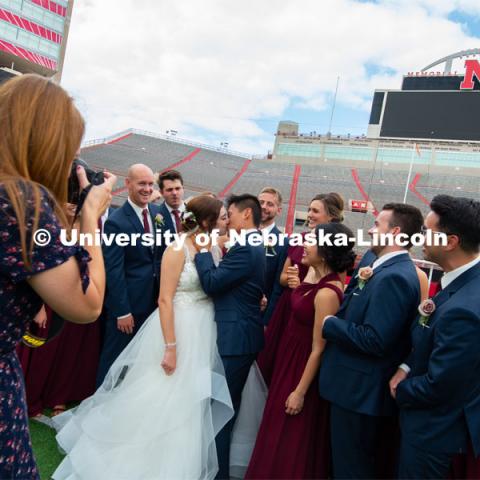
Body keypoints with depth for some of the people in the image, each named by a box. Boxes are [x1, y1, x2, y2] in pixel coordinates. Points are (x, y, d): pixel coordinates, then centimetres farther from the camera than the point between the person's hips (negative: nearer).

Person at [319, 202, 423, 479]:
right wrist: (362, 285, -3)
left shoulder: (394, 276, -24)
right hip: (361, 387, 10)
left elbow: (374, 340, -28)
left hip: (360, 390, -10)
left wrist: (329, 323, -18)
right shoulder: (390, 270, 8)